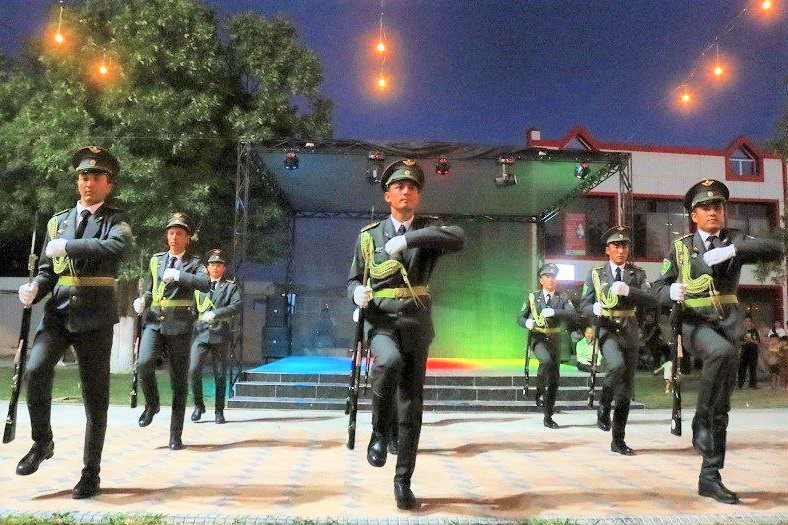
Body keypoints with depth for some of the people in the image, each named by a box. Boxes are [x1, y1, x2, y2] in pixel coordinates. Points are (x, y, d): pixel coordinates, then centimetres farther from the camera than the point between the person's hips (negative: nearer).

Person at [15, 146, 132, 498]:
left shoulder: (116, 222, 3)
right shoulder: (58, 221, 15)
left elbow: (116, 247, -20)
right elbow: (47, 269, 16)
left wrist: (68, 246, -21)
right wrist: (35, 288, -4)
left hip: (95, 317, -3)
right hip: (58, 311, 3)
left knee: (95, 395, 1)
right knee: (36, 370, -21)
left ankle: (91, 473, 13)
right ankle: (42, 442, 4)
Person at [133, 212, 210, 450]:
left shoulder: (194, 263, 3)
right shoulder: (156, 260, 15)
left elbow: (205, 284, -17)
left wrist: (178, 275, -21)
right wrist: (143, 301, 6)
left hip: (179, 326, -3)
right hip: (154, 322, 3)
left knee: (179, 380, 1)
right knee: (144, 363, -23)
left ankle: (176, 435, 11)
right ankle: (152, 404, 8)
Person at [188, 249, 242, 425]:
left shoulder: (231, 286, 8)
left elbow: (237, 306, -8)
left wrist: (215, 314, -18)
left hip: (220, 336, -2)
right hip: (200, 334, 2)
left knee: (220, 375, 2)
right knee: (193, 370, -10)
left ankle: (219, 411, 13)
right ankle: (198, 405, 10)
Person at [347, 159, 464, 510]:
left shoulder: (427, 230, 4)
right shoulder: (369, 235, 6)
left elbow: (458, 238, -19)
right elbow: (353, 280, 13)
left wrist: (408, 239, -27)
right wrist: (357, 292, -12)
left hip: (417, 324, 1)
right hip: (380, 320, -1)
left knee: (411, 405, 4)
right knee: (391, 361, -35)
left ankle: (403, 481, 19)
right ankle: (379, 431, -10)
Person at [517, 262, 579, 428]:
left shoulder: (562, 298, 4)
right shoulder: (533, 297, 4)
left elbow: (574, 315, -12)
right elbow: (520, 317, 7)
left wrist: (554, 312, -27)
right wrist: (527, 322, -17)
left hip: (555, 339, 2)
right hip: (537, 337, -2)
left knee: (554, 378, 4)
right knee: (547, 361, -34)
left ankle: (548, 416, 17)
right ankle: (540, 388, -8)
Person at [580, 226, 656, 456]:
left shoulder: (637, 274, 8)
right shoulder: (595, 274, 5)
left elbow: (651, 300, -6)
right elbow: (584, 304, 7)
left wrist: (628, 291, -22)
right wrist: (595, 308, -16)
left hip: (630, 332, 3)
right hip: (607, 330, -3)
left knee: (626, 388, 6)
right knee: (617, 365, -33)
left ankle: (618, 440, 18)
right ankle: (603, 409, -7)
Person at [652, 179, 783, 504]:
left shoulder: (734, 240, 6)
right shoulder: (680, 247, 5)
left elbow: (775, 250, -10)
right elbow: (659, 287, 8)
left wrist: (732, 251, -25)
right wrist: (672, 291, -17)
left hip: (728, 324, 3)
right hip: (694, 323, -2)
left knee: (722, 405, 4)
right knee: (723, 353, -37)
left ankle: (710, 477, 13)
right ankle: (701, 421, -20)